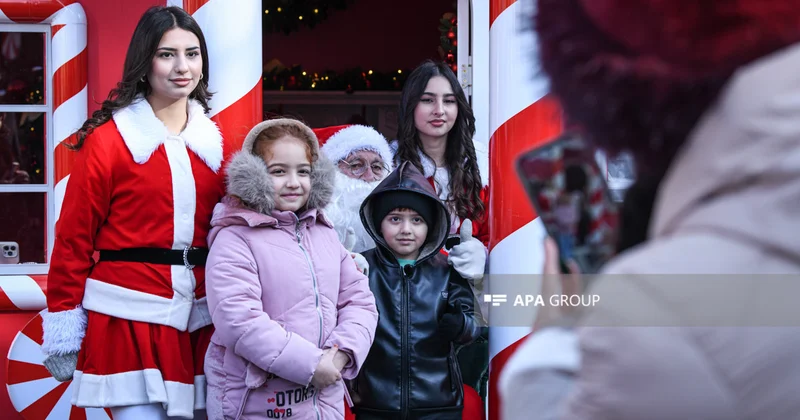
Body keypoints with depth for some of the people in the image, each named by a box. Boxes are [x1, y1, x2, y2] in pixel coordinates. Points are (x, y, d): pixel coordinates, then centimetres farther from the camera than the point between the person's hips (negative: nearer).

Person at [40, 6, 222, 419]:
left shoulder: (214, 142, 10)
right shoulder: (107, 140, -4)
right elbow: (74, 238, -4)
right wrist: (63, 334, -7)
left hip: (196, 320, 5)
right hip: (127, 318, -5)